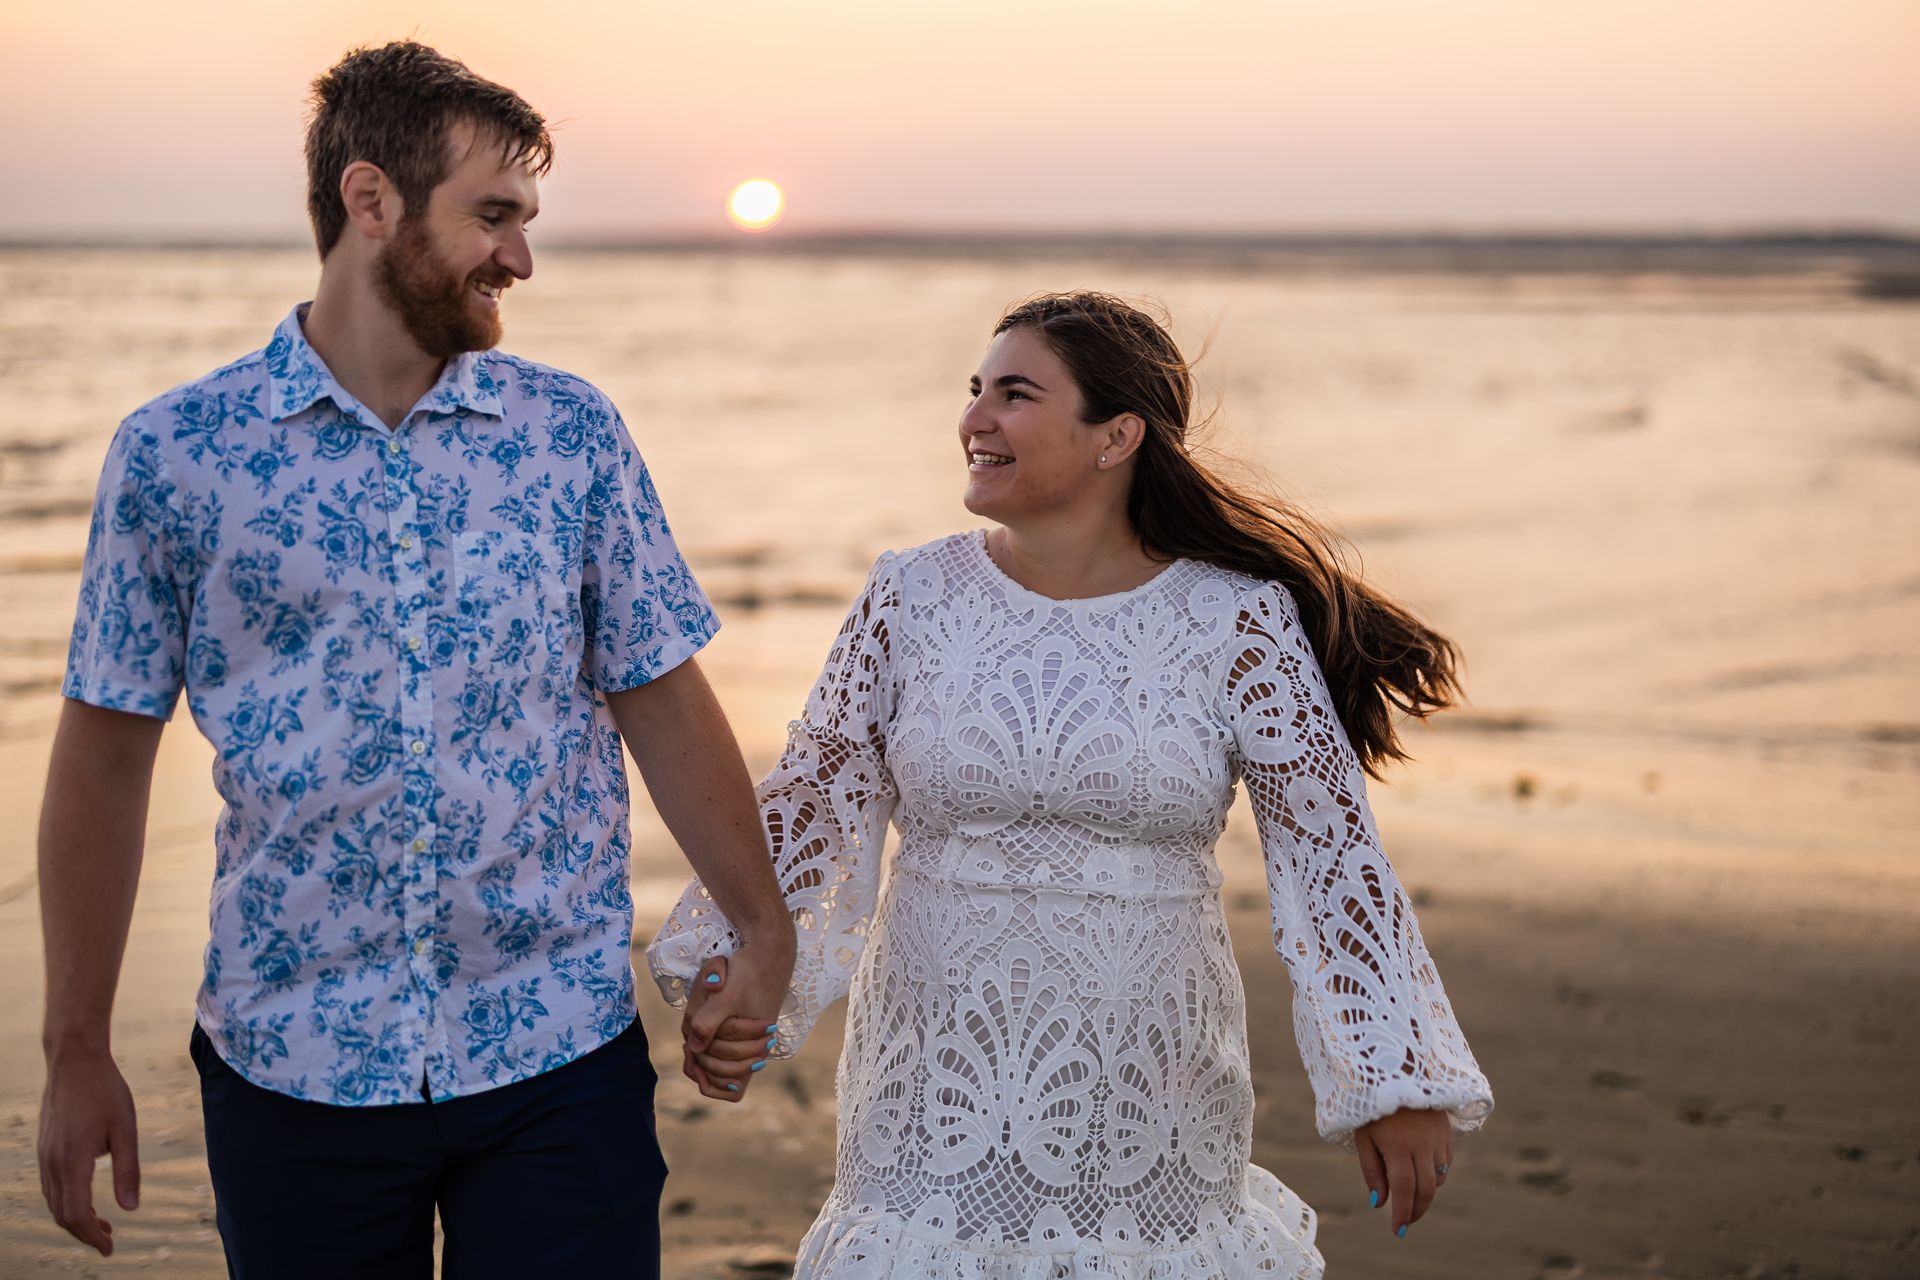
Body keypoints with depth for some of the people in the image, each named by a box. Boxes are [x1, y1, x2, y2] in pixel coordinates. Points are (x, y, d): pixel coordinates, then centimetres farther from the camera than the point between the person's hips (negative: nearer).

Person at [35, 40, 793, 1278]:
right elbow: (106, 758, 2)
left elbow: (663, 703, 7)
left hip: (559, 1053, 1)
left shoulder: (574, 432, 2)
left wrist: (768, 933, 5)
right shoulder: (175, 453, -2)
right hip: (292, 1069, 0)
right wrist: (78, 1052, 2)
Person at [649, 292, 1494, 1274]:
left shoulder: (1238, 624, -7)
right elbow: (809, 806, 4)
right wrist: (729, 973, -9)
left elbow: (1330, 853, -4)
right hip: (939, 1080, 1)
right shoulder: (912, 598, -1)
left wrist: (1398, 1083, -4)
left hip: (1148, 1098, -1)